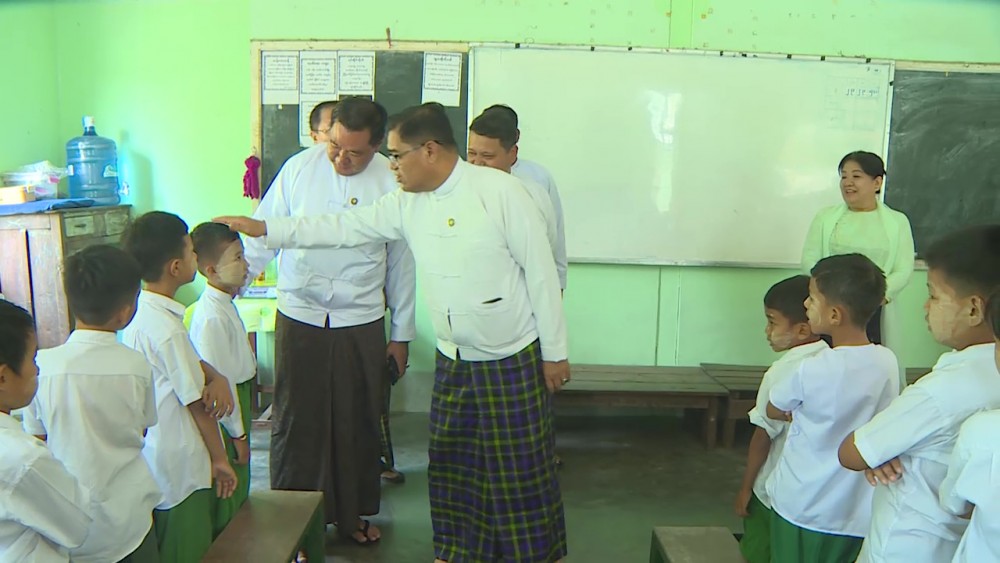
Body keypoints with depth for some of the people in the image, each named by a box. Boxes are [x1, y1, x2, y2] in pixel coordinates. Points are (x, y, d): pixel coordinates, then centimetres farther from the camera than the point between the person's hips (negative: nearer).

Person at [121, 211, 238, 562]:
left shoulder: (135, 312, 1)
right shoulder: (167, 328, -26)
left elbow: (189, 360, 7)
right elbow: (198, 403, -17)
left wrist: (217, 378, -14)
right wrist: (220, 458, -6)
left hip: (150, 463, 9)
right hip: (180, 467, -9)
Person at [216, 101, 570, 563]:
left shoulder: (499, 190, -16)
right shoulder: (408, 205, 1)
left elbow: (541, 271, -13)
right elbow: (343, 228, 6)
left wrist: (555, 353, -10)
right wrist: (262, 228, 1)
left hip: (514, 361, -5)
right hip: (453, 362, 6)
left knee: (523, 468, 6)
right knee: (450, 464, 15)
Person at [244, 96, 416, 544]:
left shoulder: (391, 183, -4)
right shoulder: (299, 168, -4)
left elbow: (401, 263, 2)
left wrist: (401, 335, 6)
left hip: (361, 325, 0)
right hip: (299, 318, 0)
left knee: (358, 423, 12)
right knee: (295, 422, 5)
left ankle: (352, 513, 33)